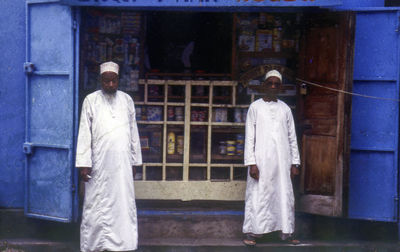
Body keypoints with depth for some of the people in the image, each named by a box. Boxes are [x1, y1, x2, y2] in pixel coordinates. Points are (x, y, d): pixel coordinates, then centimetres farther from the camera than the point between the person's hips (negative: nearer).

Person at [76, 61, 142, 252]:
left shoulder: (127, 100, 12)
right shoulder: (91, 101, 3)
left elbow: (133, 132, 14)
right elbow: (84, 133, 0)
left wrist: (134, 161, 11)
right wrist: (84, 163, -7)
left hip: (122, 163, 3)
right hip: (99, 164, -3)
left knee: (124, 204, 1)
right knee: (97, 205, -2)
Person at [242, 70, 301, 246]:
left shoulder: (285, 109, 13)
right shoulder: (255, 107, 3)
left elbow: (292, 138, 15)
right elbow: (249, 137, -1)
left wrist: (295, 163, 8)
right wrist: (251, 163, -9)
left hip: (282, 161, 3)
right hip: (261, 160, -3)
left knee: (285, 196, 3)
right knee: (257, 195, -4)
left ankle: (286, 232, 10)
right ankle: (251, 232, 1)